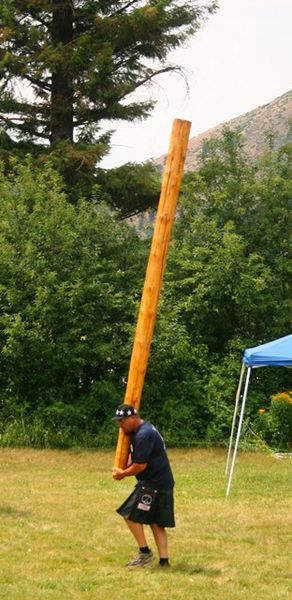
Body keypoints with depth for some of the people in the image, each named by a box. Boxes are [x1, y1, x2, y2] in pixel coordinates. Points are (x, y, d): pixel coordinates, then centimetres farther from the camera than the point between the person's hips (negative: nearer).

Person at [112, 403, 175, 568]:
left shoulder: (144, 435, -20)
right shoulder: (144, 429, 14)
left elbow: (140, 465, -19)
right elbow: (134, 455, 23)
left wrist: (123, 474, -2)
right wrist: (123, 470, 5)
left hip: (154, 484, -10)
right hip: (162, 483, 10)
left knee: (131, 514, -5)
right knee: (157, 522, 10)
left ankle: (145, 552, 0)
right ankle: (164, 559, 7)